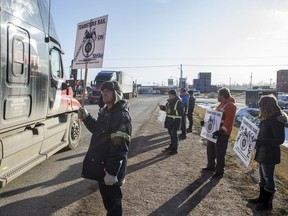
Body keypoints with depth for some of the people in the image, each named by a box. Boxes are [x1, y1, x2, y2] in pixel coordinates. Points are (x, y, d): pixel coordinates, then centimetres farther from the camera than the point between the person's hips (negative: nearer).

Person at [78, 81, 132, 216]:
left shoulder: (121, 115, -22)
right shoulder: (105, 111, 9)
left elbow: (119, 147, -26)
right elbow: (98, 130, 23)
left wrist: (112, 172, -27)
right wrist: (86, 117, 8)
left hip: (110, 169, -9)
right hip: (101, 165, 9)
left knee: (112, 200, 8)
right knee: (106, 197, 24)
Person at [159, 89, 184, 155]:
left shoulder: (179, 102, -16)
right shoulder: (169, 101, 9)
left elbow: (180, 112, -20)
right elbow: (167, 108, 20)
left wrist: (172, 111, -27)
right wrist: (163, 107, 0)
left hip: (175, 120, -8)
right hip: (169, 120, 8)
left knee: (174, 134, -2)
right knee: (171, 133, 18)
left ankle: (175, 149, 8)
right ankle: (172, 146, 33)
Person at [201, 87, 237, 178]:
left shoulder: (231, 106, -17)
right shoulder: (221, 104, 16)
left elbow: (228, 122, -26)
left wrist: (221, 131, -35)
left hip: (223, 134, -10)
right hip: (214, 131, 10)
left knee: (219, 153, -1)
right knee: (210, 150, 19)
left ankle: (219, 172, 12)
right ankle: (211, 166, 36)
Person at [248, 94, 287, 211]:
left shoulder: (276, 120, -21)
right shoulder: (267, 118, 7)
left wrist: (262, 141, -29)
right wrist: (258, 141, 10)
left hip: (270, 154, -9)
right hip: (263, 152, 9)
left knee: (268, 178, 5)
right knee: (263, 176, 20)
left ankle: (268, 204, 20)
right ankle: (262, 198, 36)